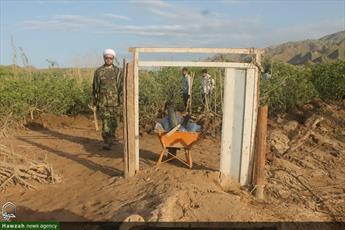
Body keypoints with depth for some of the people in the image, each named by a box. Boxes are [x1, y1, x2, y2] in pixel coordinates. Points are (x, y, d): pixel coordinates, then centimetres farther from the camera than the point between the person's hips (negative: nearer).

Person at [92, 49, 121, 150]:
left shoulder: (117, 71, 5)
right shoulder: (98, 71, 4)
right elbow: (95, 87, 8)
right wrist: (95, 101, 7)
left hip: (114, 101, 1)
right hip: (103, 101, -1)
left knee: (113, 122, 9)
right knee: (105, 122, -7)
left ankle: (111, 138, 30)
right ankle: (107, 142, -6)